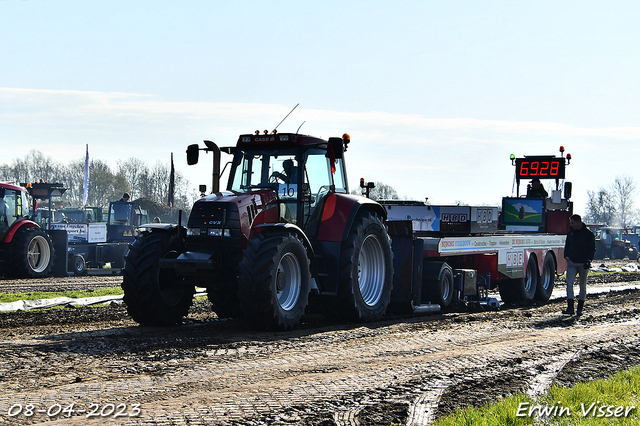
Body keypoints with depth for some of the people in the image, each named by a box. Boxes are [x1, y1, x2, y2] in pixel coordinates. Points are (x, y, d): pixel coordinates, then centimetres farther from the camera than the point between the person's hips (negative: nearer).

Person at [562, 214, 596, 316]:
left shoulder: (588, 234, -4)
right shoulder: (571, 233, 10)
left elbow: (592, 249, -3)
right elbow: (567, 245, 20)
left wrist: (588, 261, -15)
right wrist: (566, 255, 2)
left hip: (583, 264, -3)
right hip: (571, 263, 3)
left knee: (583, 286, 5)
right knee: (569, 283, -11)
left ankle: (580, 309, 15)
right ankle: (570, 308, -15)